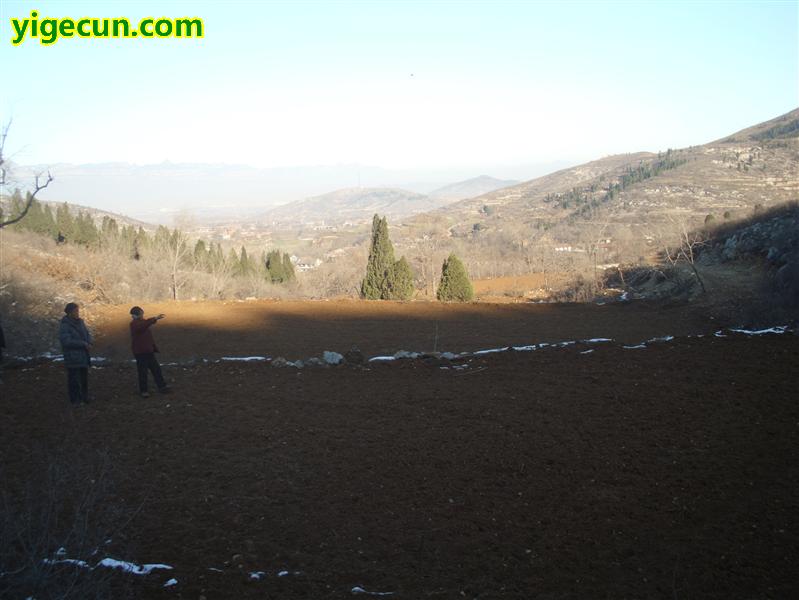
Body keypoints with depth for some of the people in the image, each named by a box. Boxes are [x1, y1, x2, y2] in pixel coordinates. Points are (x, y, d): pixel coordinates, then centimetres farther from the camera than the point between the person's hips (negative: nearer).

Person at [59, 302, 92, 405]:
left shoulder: (80, 322, 8)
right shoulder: (64, 326, -14)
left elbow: (87, 334, 13)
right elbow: (67, 341, -22)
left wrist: (89, 343, -8)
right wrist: (84, 344, -20)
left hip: (83, 356, 7)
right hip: (72, 357, -7)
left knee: (84, 378, 14)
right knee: (74, 379, -2)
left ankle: (84, 398, 26)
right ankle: (76, 400, 9)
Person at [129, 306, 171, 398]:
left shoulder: (143, 322, 15)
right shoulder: (134, 324, -14)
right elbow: (143, 325, -38)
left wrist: (155, 348, 20)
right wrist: (155, 319, -46)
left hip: (149, 351, 8)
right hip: (140, 352, -8)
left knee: (156, 369, 11)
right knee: (143, 372, -1)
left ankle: (162, 386, 19)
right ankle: (143, 391, 11)